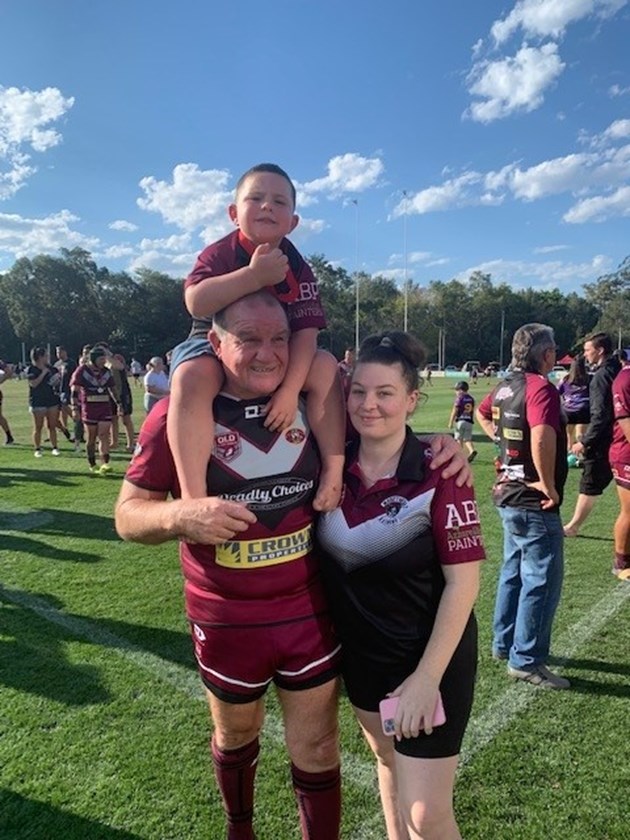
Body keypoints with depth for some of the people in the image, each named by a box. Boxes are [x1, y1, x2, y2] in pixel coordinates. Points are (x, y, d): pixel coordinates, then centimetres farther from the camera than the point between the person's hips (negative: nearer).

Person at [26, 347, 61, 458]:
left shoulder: (50, 368, 9)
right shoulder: (31, 369, -4)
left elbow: (57, 378, 20)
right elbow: (33, 383, -17)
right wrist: (44, 373, -15)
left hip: (52, 400, 4)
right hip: (37, 402, -4)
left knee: (52, 426, 5)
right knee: (38, 427, 2)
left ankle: (54, 448, 10)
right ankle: (37, 449, 9)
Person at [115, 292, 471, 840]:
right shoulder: (180, 414, -13)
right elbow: (128, 514, -9)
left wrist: (431, 446, -14)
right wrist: (181, 515, -31)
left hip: (311, 612, 0)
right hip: (227, 621, 1)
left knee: (316, 749, 15)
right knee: (236, 736, 27)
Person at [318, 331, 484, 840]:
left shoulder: (437, 475, -21)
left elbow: (462, 581, -18)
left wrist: (427, 676, -18)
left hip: (429, 654, -4)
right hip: (360, 650, 5)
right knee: (389, 757, 27)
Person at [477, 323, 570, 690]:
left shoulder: (506, 386, 7)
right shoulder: (541, 387, -19)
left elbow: (482, 413, 28)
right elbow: (542, 439, -36)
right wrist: (549, 486, -24)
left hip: (510, 494, 9)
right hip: (535, 502, -9)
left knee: (515, 571, 20)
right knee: (542, 580, 1)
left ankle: (505, 643, 33)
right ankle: (527, 661, 12)